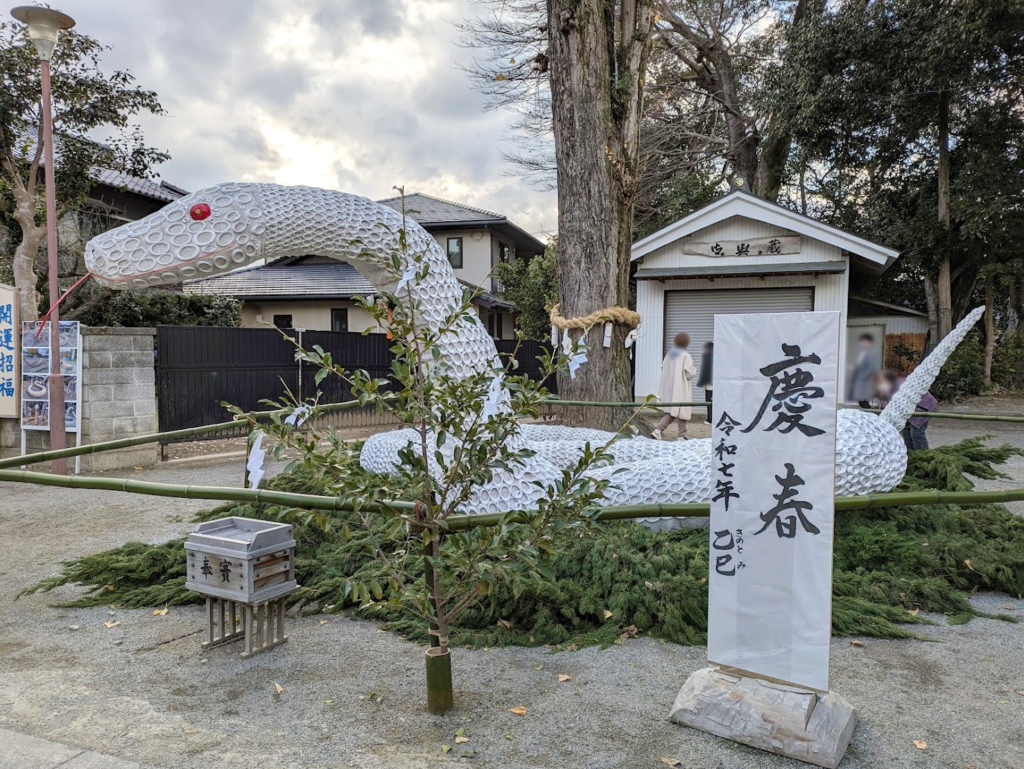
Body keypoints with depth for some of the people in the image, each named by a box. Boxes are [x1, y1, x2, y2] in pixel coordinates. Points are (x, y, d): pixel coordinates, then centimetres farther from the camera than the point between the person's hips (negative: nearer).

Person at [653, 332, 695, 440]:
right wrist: (694, 369, 7)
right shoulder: (686, 356, -12)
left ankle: (658, 430, -6)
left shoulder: (669, 355, 7)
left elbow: (663, 369, 9)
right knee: (683, 412, 6)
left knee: (671, 413, 11)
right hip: (681, 388, -6)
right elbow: (689, 374, -13)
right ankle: (682, 436, 10)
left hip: (669, 388, 6)